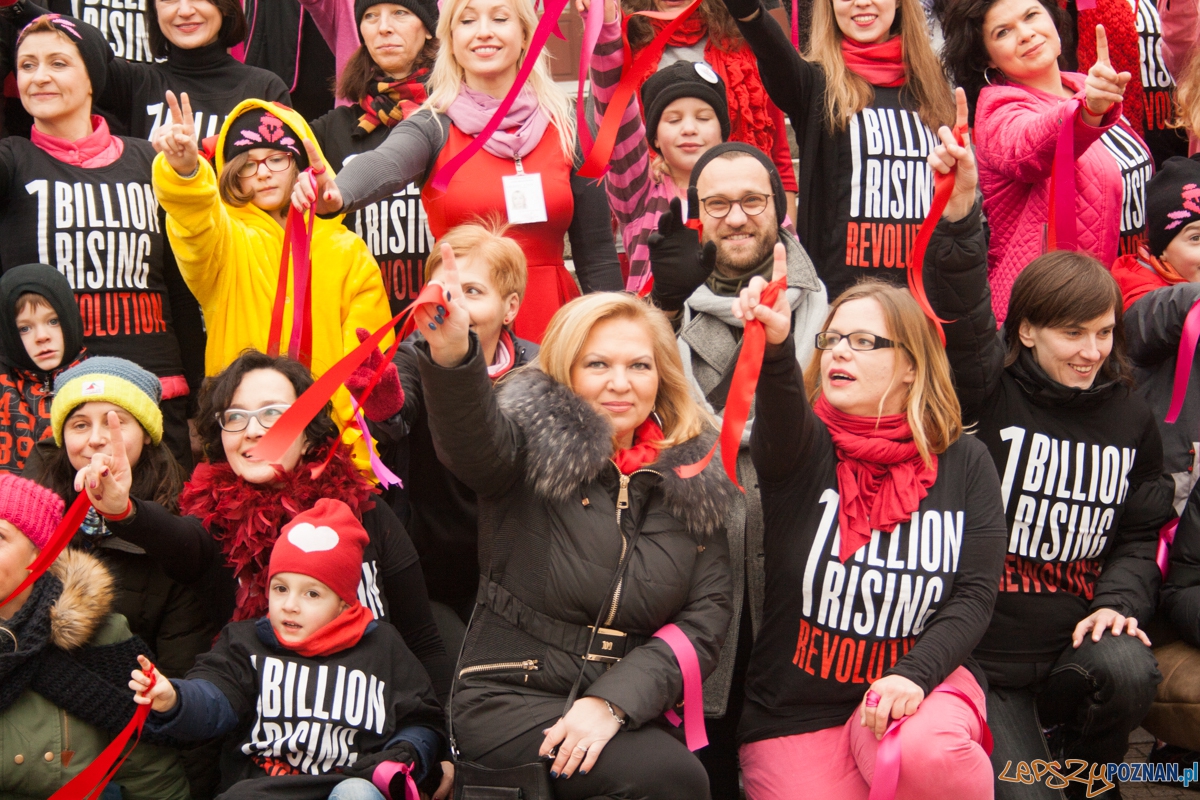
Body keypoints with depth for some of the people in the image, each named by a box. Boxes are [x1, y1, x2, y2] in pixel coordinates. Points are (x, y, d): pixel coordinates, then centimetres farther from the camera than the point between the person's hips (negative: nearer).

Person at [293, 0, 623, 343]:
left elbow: (596, 254, 8)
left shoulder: (567, 128, 5)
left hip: (550, 324, 1)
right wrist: (337, 193, -43)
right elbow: (386, 164, -23)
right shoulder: (434, 127, 0)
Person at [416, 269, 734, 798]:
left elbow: (706, 616, 2)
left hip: (628, 709, 4)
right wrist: (451, 354, -48)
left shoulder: (693, 476, 8)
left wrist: (613, 701, -12)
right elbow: (471, 438, -26)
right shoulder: (536, 443, -2)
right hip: (510, 698, -3)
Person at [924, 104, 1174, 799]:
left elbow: (1141, 534, 14)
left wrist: (1120, 600, -6)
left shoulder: (1131, 419, 8)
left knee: (1128, 673, -30)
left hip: (1078, 633, 3)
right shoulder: (989, 393, -4)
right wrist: (958, 221, -41)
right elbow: (962, 317, -24)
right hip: (987, 646, -3)